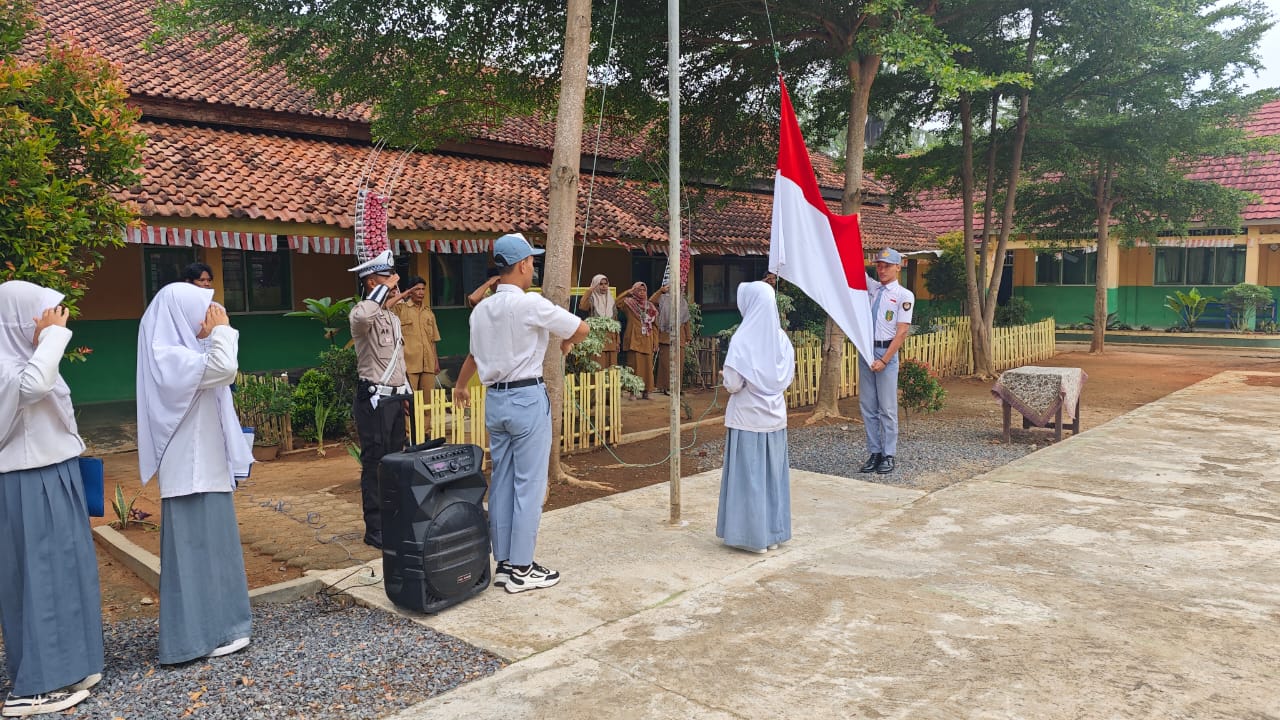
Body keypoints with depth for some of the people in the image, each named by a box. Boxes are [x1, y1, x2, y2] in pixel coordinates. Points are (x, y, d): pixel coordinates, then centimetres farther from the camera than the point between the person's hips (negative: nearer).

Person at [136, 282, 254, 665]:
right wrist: (222, 331, -19)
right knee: (196, 546, -3)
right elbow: (225, 368, -31)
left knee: (211, 543, 16)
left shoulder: (182, 352, 12)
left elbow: (222, 373, 23)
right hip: (190, 469, -10)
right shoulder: (168, 356, -18)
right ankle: (200, 634, 7)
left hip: (205, 465, 10)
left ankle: (213, 624, 28)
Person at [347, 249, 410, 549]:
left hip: (395, 398, 9)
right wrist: (385, 287, -25)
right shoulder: (363, 315, -13)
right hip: (374, 399, -9)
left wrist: (406, 392, 21)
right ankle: (375, 529, 4)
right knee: (375, 463, -4)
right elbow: (361, 316, -40)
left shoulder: (393, 318, 16)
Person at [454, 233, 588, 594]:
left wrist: (461, 386, 40)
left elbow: (474, 355, 21)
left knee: (501, 481, 11)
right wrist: (567, 344, 15)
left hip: (495, 399, 7)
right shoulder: (530, 304, -13)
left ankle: (503, 563, 19)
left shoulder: (481, 309, 7)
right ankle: (521, 568, 6)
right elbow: (581, 328, -8)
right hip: (527, 398, -7)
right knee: (529, 484, 0)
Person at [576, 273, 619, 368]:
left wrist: (617, 341, 11)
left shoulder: (611, 300, 16)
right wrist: (590, 290, -23)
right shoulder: (592, 299, 1)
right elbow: (582, 306, -23)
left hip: (610, 340, 5)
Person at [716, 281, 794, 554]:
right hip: (775, 415, 5)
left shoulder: (742, 340, -17)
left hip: (748, 417, -5)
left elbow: (733, 384, -17)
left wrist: (726, 377, 4)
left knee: (748, 474, 5)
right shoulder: (780, 337, -1)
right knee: (774, 472, 13)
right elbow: (788, 376, 8)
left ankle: (752, 534, 12)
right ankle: (774, 531, 23)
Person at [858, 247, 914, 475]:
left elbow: (902, 331, -9)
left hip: (887, 352, -5)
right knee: (867, 406, 7)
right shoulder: (871, 286, 13)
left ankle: (889, 456, 7)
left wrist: (884, 360, -14)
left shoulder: (904, 295, -3)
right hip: (865, 349, 5)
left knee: (887, 408, -1)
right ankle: (875, 453, 15)